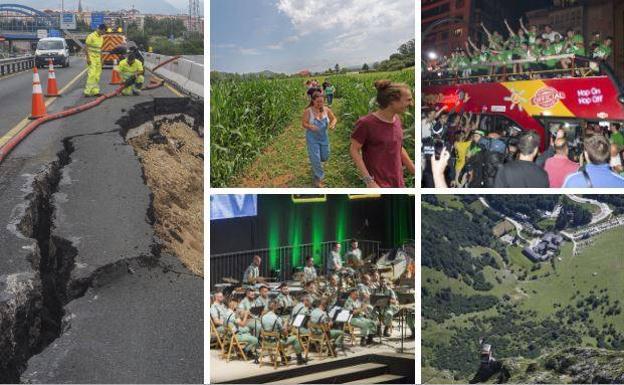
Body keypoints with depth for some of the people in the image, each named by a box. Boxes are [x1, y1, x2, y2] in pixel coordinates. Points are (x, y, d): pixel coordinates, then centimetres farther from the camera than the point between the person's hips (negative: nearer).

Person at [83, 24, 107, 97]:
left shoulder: (101, 37, 13)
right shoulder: (91, 36, -11)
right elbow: (86, 47, -12)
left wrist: (101, 59, 17)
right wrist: (88, 58, -18)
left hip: (98, 58, 8)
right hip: (91, 58, -8)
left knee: (97, 75, 5)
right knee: (91, 74, -14)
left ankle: (95, 91, 10)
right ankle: (87, 91, -14)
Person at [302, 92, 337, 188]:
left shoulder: (326, 110, -7)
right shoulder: (308, 111, -16)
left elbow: (334, 118, 5)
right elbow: (303, 123, -12)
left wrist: (333, 124, -18)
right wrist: (310, 127, -32)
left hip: (324, 137, 4)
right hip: (312, 138, -4)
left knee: (324, 157, 14)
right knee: (316, 159, -3)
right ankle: (318, 179, 12)